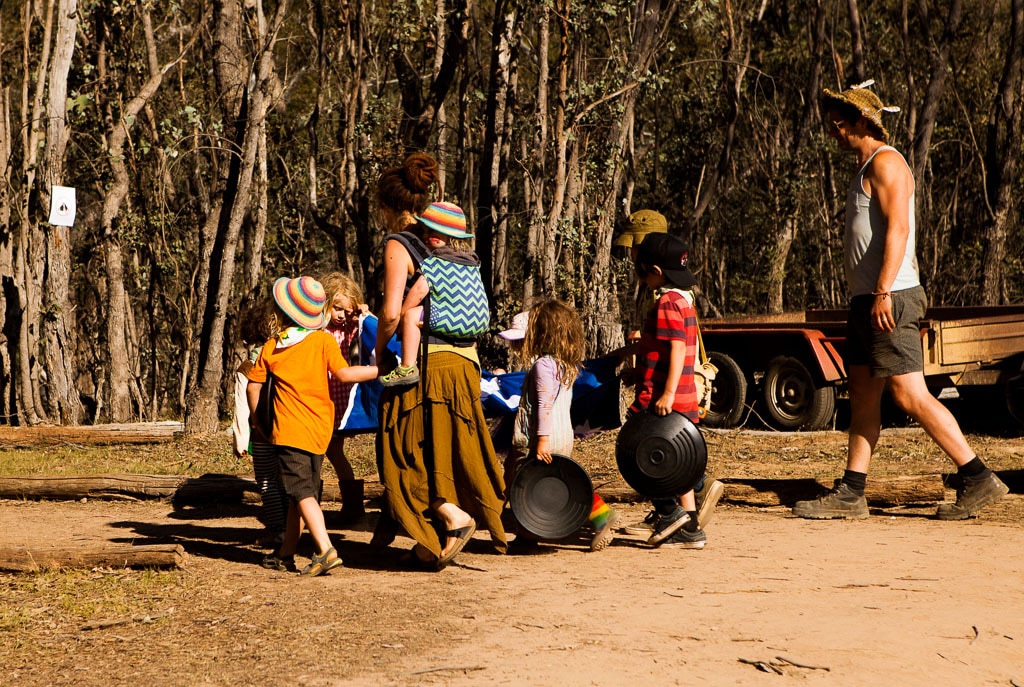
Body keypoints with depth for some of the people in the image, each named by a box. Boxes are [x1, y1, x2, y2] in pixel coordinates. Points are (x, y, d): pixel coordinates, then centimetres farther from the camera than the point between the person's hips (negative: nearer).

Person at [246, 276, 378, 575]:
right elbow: (344, 373, -12)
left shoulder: (271, 348, 2)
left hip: (289, 431, -3)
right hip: (319, 430, 3)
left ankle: (326, 551, -24)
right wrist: (381, 370, -4)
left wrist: (256, 418, 23)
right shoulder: (324, 340, -2)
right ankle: (286, 554, 21)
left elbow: (253, 385, 8)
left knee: (302, 493, -8)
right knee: (299, 492, 14)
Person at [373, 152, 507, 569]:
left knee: (408, 453, 4)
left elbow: (391, 312, -15)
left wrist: (380, 352, 1)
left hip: (423, 362, -7)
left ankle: (453, 517, -12)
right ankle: (433, 546, 12)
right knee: (449, 451, 11)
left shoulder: (399, 245, -6)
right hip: (464, 361, 7)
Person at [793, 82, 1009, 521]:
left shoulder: (885, 163, -10)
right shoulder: (866, 168, 21)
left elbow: (898, 228, -20)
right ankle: (850, 494, 10)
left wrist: (883, 292, -27)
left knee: (910, 395, -12)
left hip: (890, 300, -10)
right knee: (862, 395, 8)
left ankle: (978, 479, -8)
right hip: (868, 300, 10)